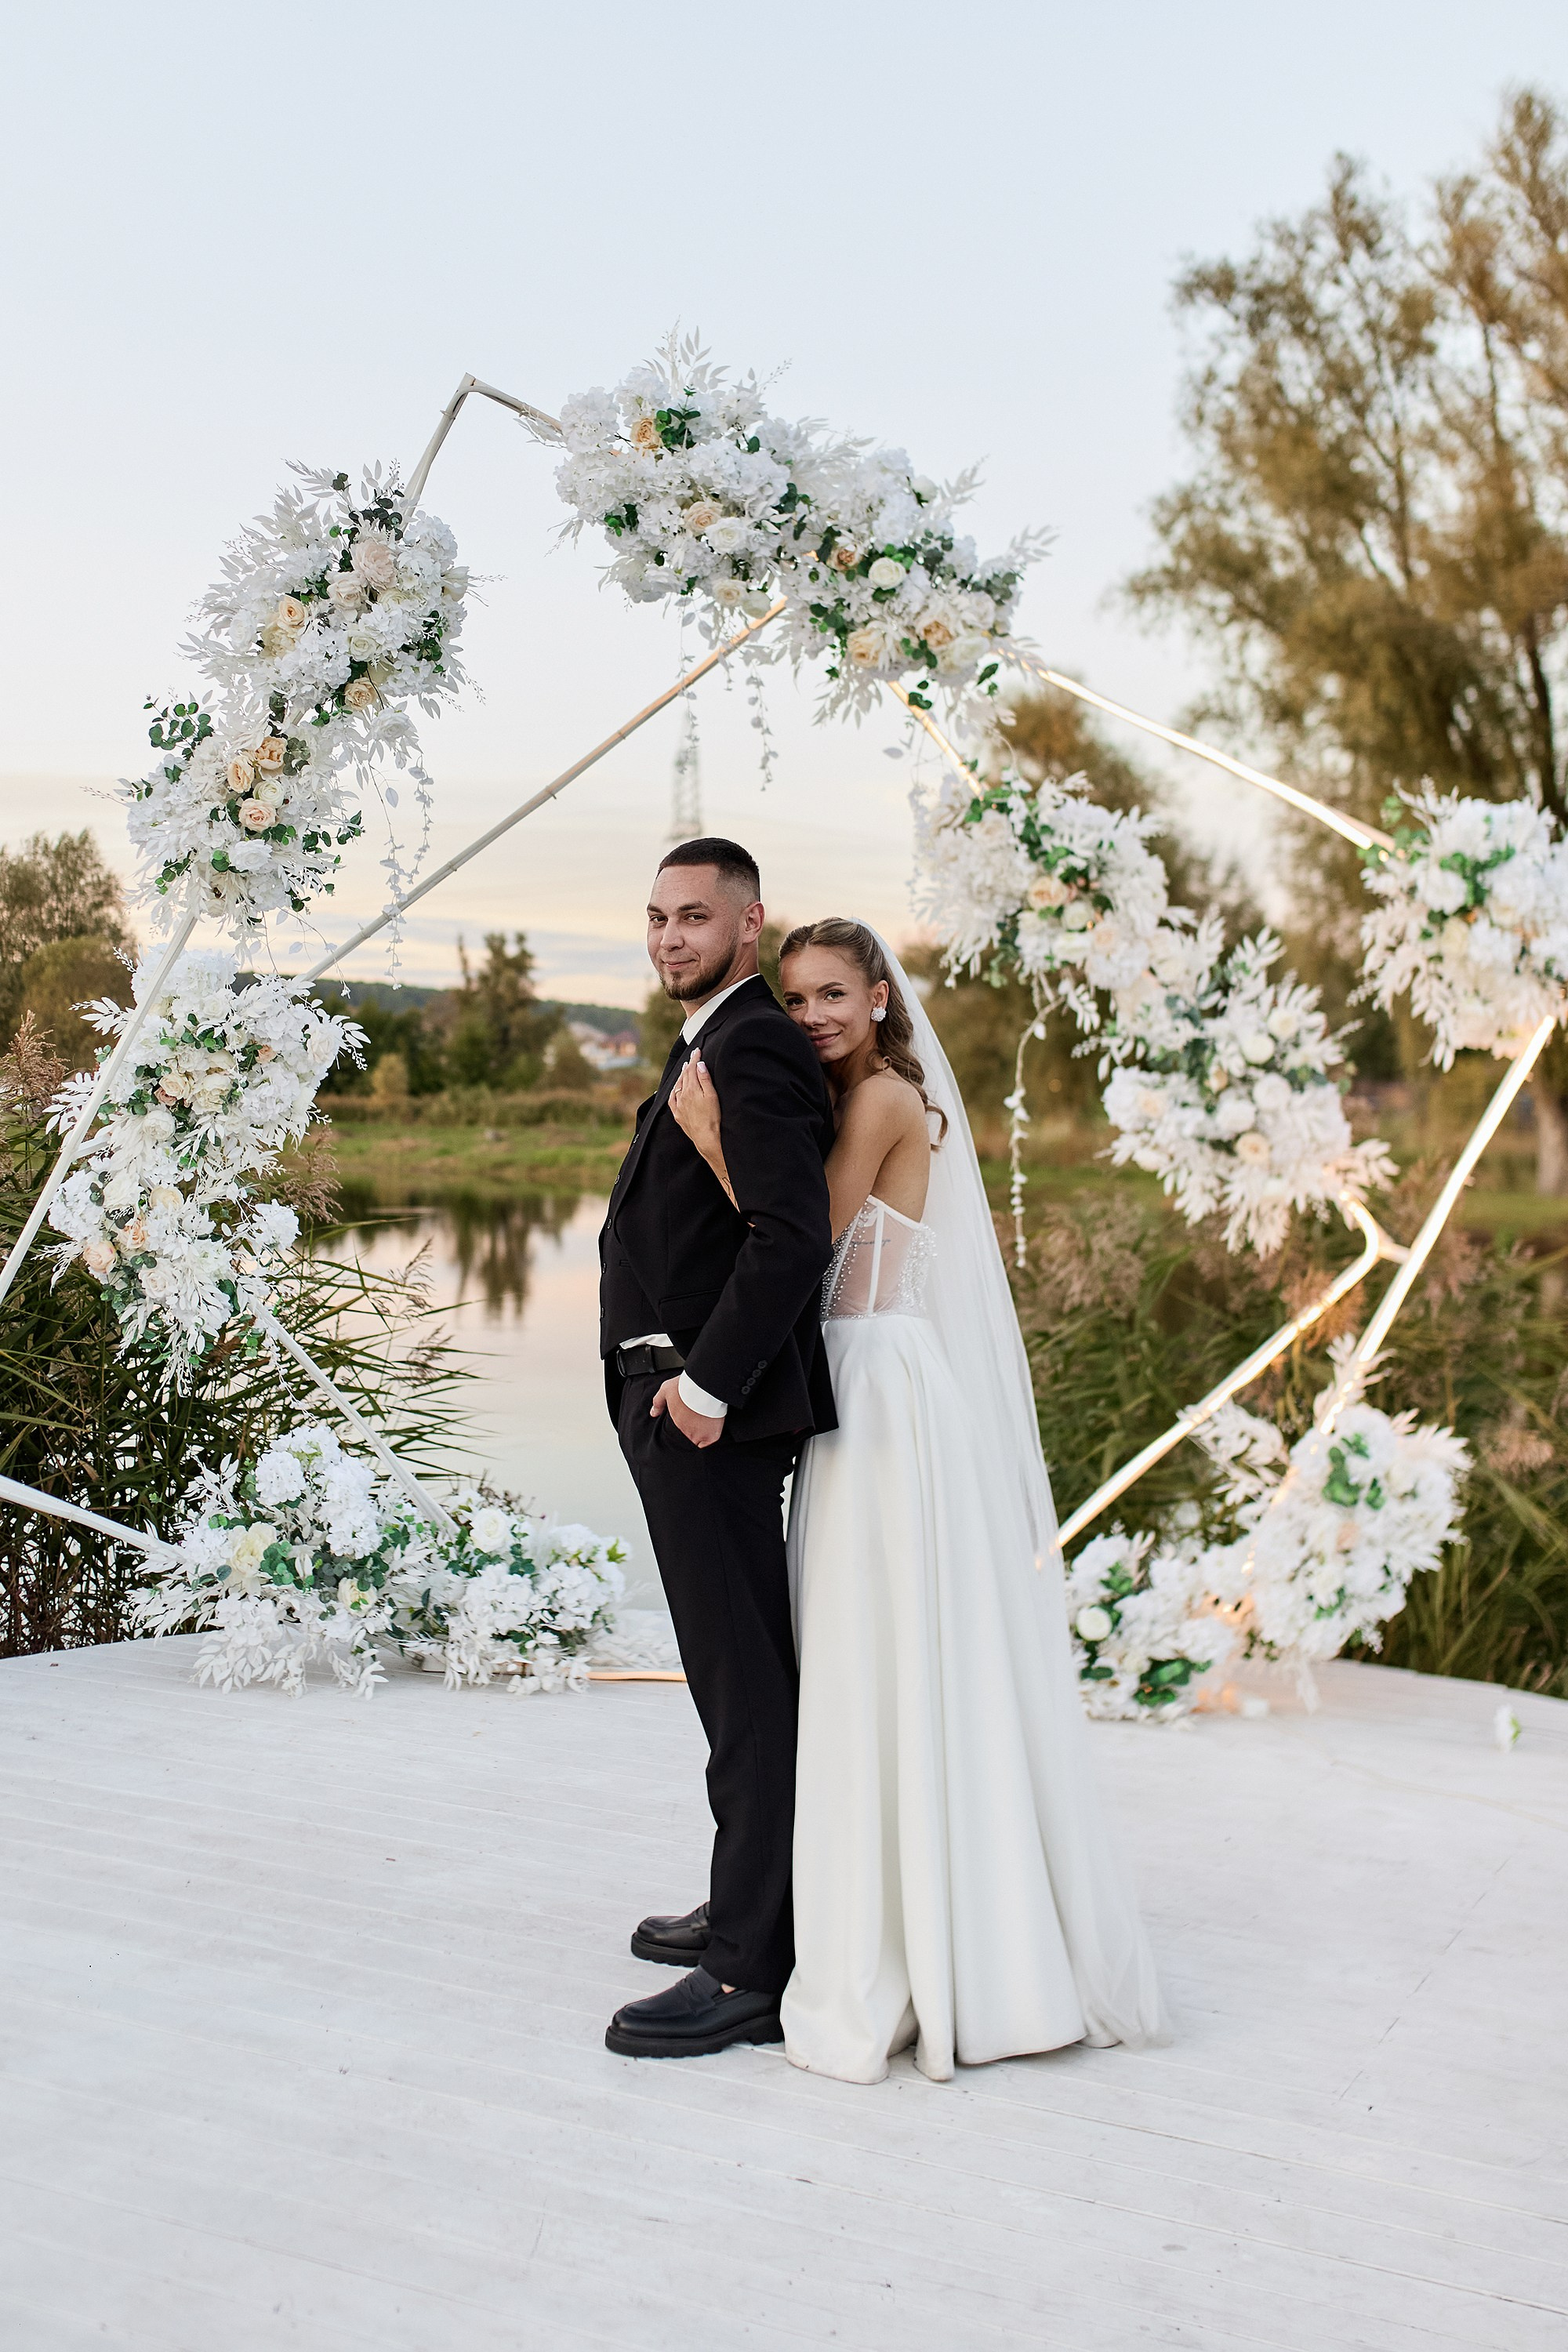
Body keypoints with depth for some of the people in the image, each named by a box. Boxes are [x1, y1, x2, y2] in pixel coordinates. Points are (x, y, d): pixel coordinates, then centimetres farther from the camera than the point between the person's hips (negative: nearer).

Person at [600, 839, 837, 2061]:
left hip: (713, 1411, -11)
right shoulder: (712, 1048, 18)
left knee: (746, 1686, -6)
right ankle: (750, 1902, 32)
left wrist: (708, 1385, -22)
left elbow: (793, 1234, -25)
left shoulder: (755, 1048, -14)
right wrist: (687, 1382, 16)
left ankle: (752, 1972, 0)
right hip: (682, 1399, 11)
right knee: (741, 1673, 19)